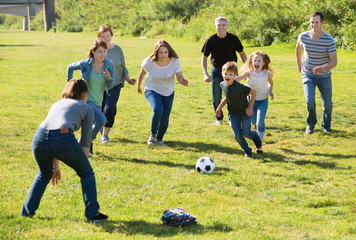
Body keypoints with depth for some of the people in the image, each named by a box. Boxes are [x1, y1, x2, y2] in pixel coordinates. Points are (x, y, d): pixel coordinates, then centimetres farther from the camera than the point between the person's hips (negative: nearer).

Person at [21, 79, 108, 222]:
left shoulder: (57, 104, 35)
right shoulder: (86, 108, 23)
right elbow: (85, 142, 21)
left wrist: (55, 166, 45)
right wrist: (81, 164, 30)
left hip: (40, 138, 4)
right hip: (63, 138, -4)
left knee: (44, 175, 32)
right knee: (86, 173, 20)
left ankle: (27, 211, 28)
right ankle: (92, 213, 14)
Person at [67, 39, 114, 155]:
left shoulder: (109, 64, -6)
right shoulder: (85, 64, -15)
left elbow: (110, 86, -2)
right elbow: (70, 68, 5)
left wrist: (109, 78, -23)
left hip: (97, 101, 5)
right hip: (85, 100, -5)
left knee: (91, 126, 17)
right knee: (101, 120, -24)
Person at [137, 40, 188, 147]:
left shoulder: (175, 61, -18)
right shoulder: (149, 62, -21)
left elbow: (179, 77, -20)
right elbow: (142, 73, -1)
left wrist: (183, 81, -44)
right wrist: (138, 85, 14)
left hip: (168, 93, 2)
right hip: (152, 91, -2)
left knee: (165, 120, -2)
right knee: (158, 110, -31)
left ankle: (159, 139, 28)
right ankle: (153, 135, -7)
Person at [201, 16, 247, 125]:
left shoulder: (233, 39, -8)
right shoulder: (211, 40, -10)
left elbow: (242, 54, 4)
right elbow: (204, 57, -1)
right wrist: (205, 74, -11)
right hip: (217, 70, 0)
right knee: (216, 99, 2)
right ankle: (219, 118, 26)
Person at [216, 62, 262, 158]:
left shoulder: (239, 87, -30)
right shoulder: (223, 85, -10)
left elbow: (253, 92, -19)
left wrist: (250, 107, -15)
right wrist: (220, 107, 6)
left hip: (245, 113, -4)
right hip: (233, 114, 4)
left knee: (246, 133, -8)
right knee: (237, 135, -4)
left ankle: (255, 135, 28)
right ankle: (247, 151, 17)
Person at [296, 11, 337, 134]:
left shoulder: (329, 40, -18)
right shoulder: (303, 36, -11)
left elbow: (334, 61, -18)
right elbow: (298, 47, 14)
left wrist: (322, 68, -37)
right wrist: (299, 64, 19)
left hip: (324, 76, 0)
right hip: (308, 74, 0)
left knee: (327, 104, 3)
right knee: (310, 101, -17)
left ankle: (326, 125, 32)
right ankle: (310, 124, 10)